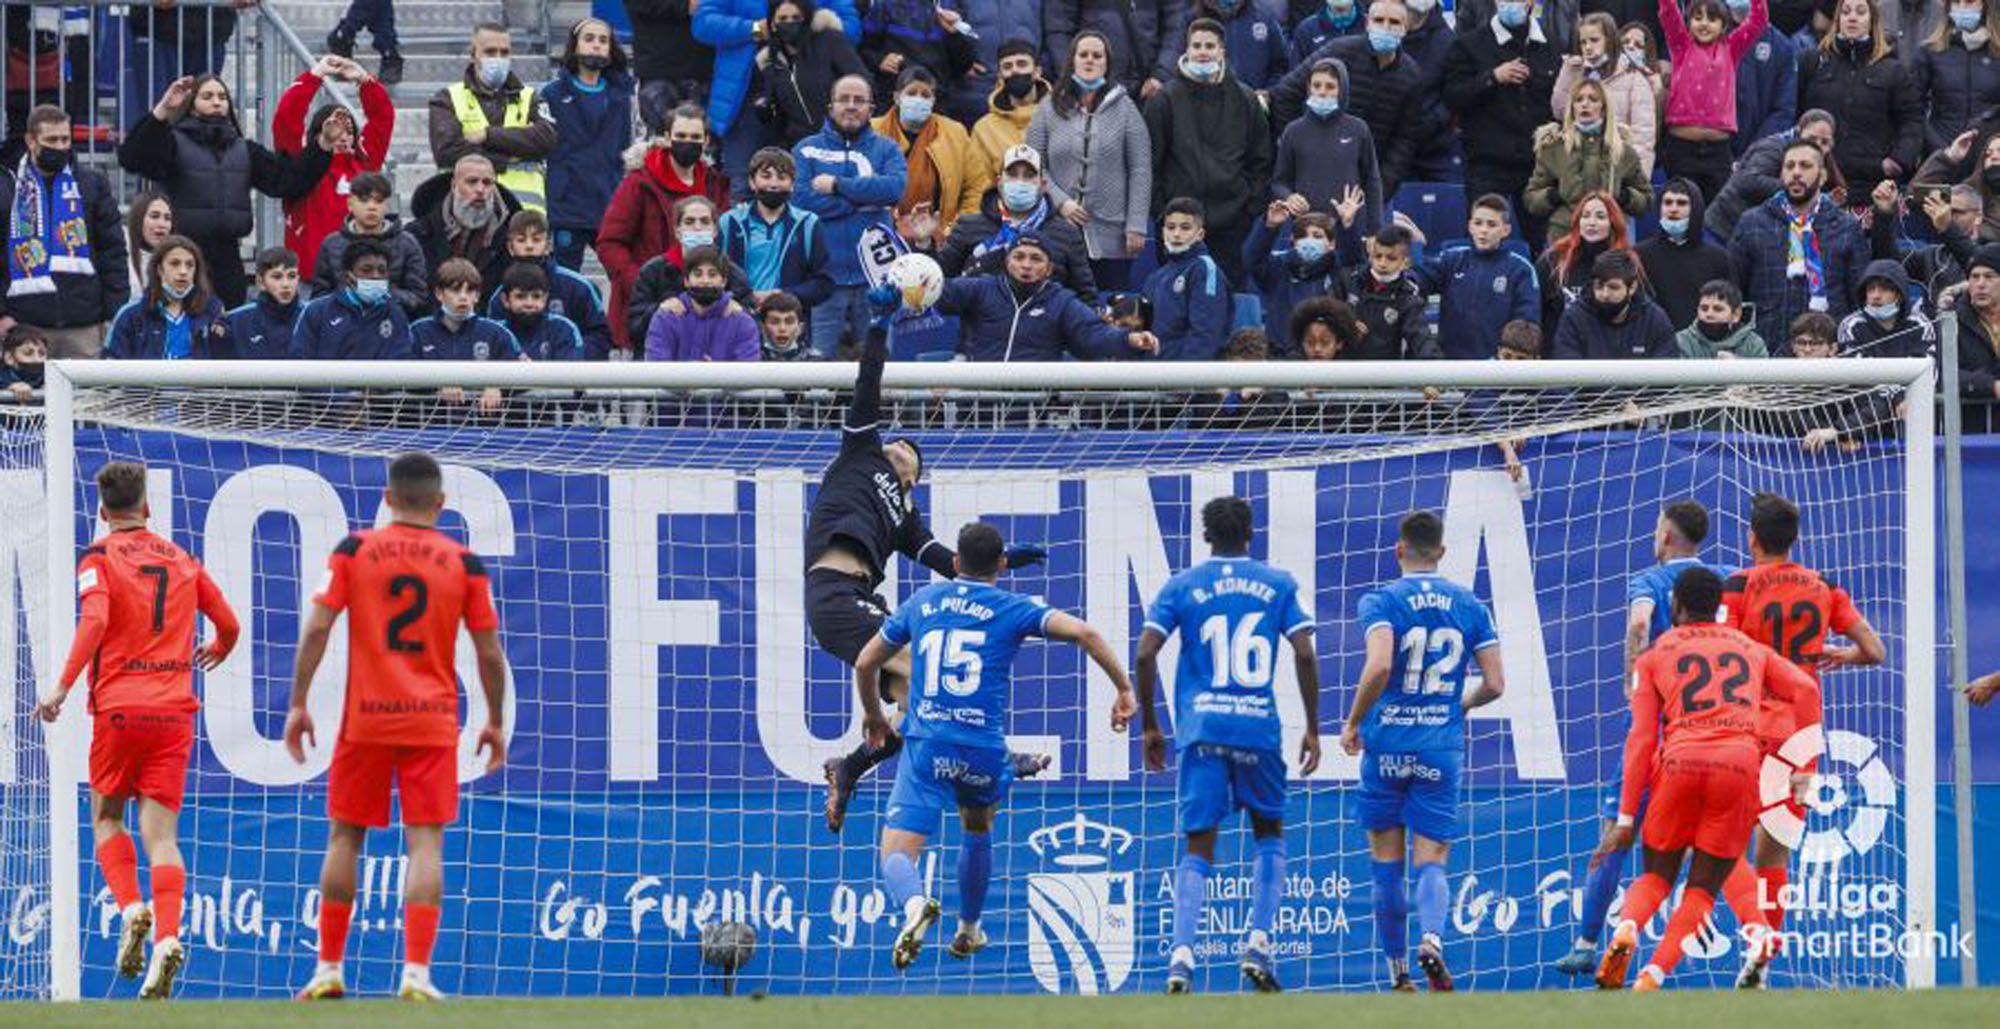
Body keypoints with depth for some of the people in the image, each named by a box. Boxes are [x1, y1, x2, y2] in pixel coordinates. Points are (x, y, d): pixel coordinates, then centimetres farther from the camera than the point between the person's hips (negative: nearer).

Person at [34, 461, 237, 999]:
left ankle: (130, 908, -7)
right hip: (174, 711, 3)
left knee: (106, 815, 17)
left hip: (119, 707, -3)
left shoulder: (99, 559, 1)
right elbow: (228, 625, 19)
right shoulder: (180, 560, 14)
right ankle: (167, 936, -20)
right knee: (160, 831, -1)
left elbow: (95, 620, -17)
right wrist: (215, 652, 42)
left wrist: (62, 685, -20)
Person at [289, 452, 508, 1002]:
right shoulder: (464, 563, 1)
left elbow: (316, 629, -6)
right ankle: (416, 972, -12)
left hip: (365, 719, 0)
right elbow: (490, 654, 2)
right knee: (425, 843, -2)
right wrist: (495, 723, 13)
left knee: (345, 836, 11)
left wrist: (298, 704, 0)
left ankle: (329, 968, 13)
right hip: (433, 722, 0)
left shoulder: (354, 550, 0)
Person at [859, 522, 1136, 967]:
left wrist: (873, 715, 38)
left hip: (925, 746, -1)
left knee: (896, 855, -7)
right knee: (978, 832, 31)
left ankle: (914, 905, -40)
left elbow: (865, 663, 20)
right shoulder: (1013, 609, 3)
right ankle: (968, 930, 42)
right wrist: (1124, 688, -4)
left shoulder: (922, 602, 12)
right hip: (985, 749, 1)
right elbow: (1081, 632, -11)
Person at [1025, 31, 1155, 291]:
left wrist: (1136, 226, -5)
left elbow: (1140, 170, 2)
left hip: (1110, 237, -1)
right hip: (1060, 233, 1)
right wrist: (1060, 201, -8)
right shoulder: (1050, 108, 7)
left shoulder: (1124, 108, 4)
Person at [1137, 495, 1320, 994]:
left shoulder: (1181, 587, 6)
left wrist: (1149, 725, 9)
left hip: (1200, 728, 0)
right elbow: (1305, 655, -1)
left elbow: (1145, 654, -1)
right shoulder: (1278, 585, 7)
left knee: (1198, 846, 2)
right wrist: (1312, 728, 6)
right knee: (1269, 832, 20)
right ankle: (1259, 940, 4)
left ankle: (1182, 952, -16)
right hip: (1259, 728, 0)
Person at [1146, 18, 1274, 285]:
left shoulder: (1244, 100, 8)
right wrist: (1159, 208, -5)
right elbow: (1149, 161, 2)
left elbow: (1261, 161, 13)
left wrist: (1253, 205, 4)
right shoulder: (1165, 100, 1)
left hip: (1232, 221, 2)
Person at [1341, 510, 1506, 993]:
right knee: (1430, 860, 2)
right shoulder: (1470, 606, 6)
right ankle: (1431, 938, -28)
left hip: (1388, 742, -2)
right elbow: (1494, 684, 3)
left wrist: (1353, 723, -8)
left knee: (1387, 862, 10)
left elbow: (1379, 667, -22)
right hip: (1442, 748, 2)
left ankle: (1398, 973, 15)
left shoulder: (1382, 602, -6)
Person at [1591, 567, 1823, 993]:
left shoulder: (1654, 657, 17)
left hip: (1681, 765, -1)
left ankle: (1626, 927, -15)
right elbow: (1805, 690, 9)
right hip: (1742, 763, 1)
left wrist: (1626, 818, 9)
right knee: (1701, 889, 10)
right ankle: (1652, 977, -11)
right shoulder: (1752, 650, 24)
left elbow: (1641, 739, 10)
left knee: (1656, 876, 18)